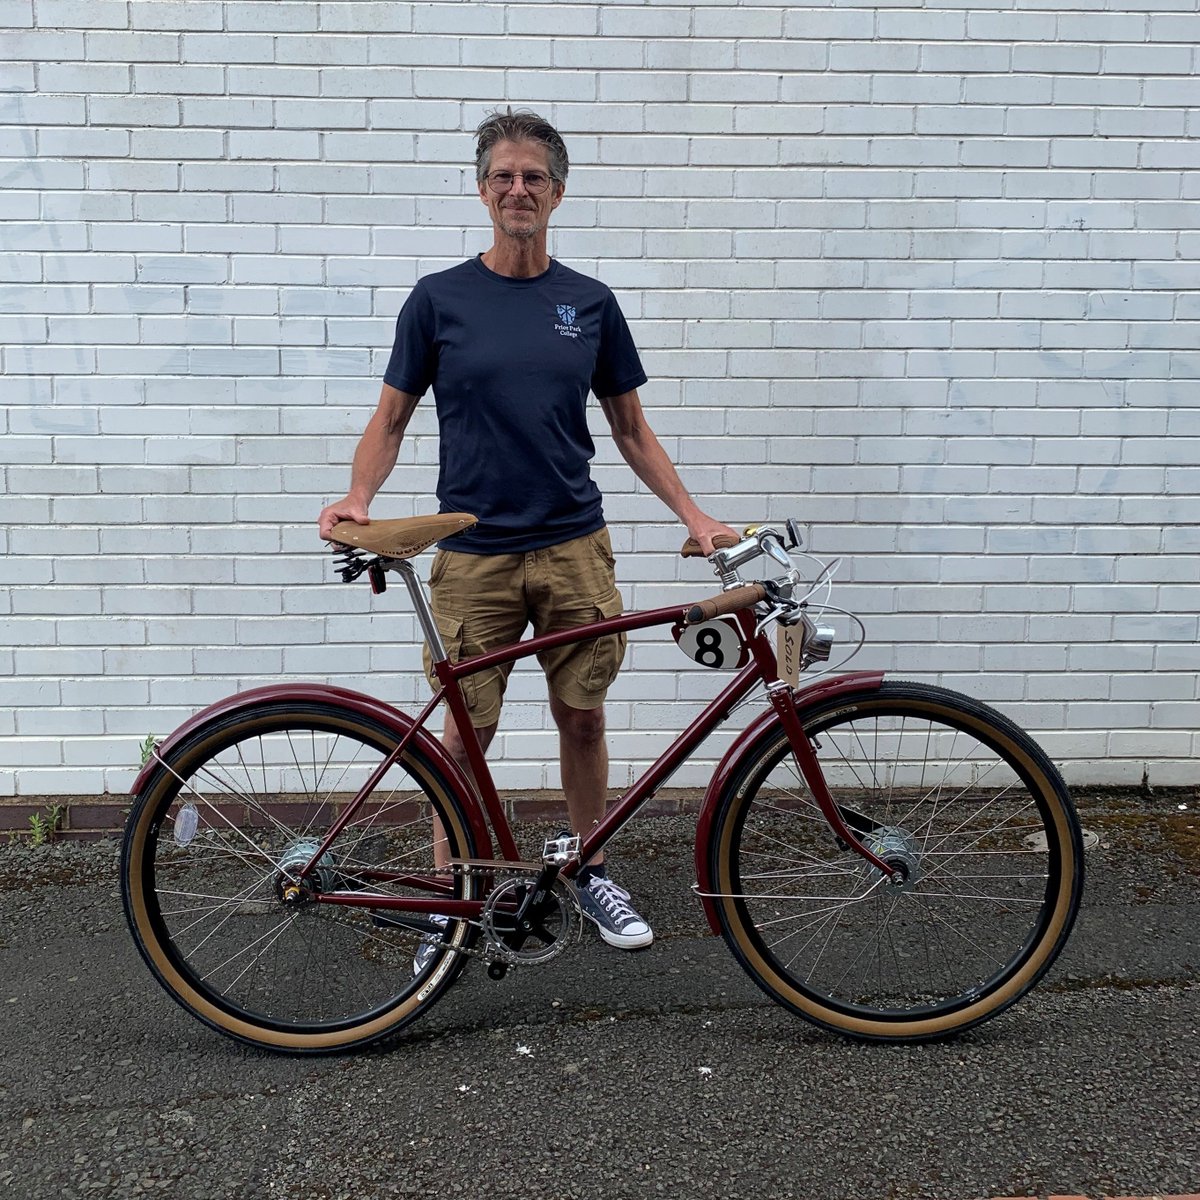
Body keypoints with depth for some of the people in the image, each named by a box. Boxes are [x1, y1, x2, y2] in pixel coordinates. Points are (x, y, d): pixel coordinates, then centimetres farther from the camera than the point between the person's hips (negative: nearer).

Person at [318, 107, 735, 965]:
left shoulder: (590, 304, 6)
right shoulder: (440, 299, 1)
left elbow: (631, 428, 11)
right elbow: (392, 418, 4)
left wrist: (693, 515, 2)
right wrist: (358, 495, -14)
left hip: (574, 548, 2)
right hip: (475, 554, -1)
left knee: (582, 717, 11)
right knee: (468, 730, 5)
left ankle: (591, 871, 31)